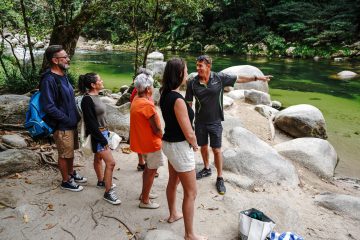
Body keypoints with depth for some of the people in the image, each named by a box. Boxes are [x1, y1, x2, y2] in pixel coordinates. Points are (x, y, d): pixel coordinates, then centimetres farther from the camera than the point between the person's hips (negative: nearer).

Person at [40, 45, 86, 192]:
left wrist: (76, 117, 8)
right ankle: (66, 181, 24)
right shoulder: (49, 80, -21)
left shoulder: (63, 75, 7)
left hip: (71, 123, 8)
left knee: (70, 151, 22)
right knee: (64, 154, 7)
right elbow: (49, 107, -24)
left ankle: (71, 173, 41)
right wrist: (68, 120, -18)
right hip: (62, 126, -8)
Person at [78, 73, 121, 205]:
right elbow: (91, 122, -22)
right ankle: (108, 193, 1)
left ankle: (101, 181, 40)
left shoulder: (96, 96, 6)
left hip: (102, 132, 9)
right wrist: (102, 140, -19)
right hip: (97, 135, -9)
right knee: (110, 162, -9)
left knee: (98, 158, 23)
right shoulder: (87, 100, -21)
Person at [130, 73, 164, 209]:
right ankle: (144, 201, 17)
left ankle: (144, 193, 38)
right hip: (151, 142, -9)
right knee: (151, 170, 6)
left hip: (141, 140, 9)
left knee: (148, 167, 24)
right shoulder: (147, 105, -27)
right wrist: (162, 137, -3)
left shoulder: (136, 100, 1)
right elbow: (157, 129, -22)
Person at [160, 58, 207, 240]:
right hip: (180, 147, -9)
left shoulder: (165, 95, 1)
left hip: (169, 143, 9)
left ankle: (173, 215, 49)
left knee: (173, 182, 27)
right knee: (191, 192, 5)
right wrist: (195, 145, -3)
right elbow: (188, 133, -23)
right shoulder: (178, 99, -27)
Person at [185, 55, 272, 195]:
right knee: (203, 146, 17)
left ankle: (220, 179, 17)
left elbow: (239, 79, 3)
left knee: (216, 150, 2)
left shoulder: (219, 78, -10)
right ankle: (206, 169, 42)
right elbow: (188, 103, -1)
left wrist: (256, 78, 5)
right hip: (200, 121, 2)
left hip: (215, 121, -1)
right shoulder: (192, 83, -8)